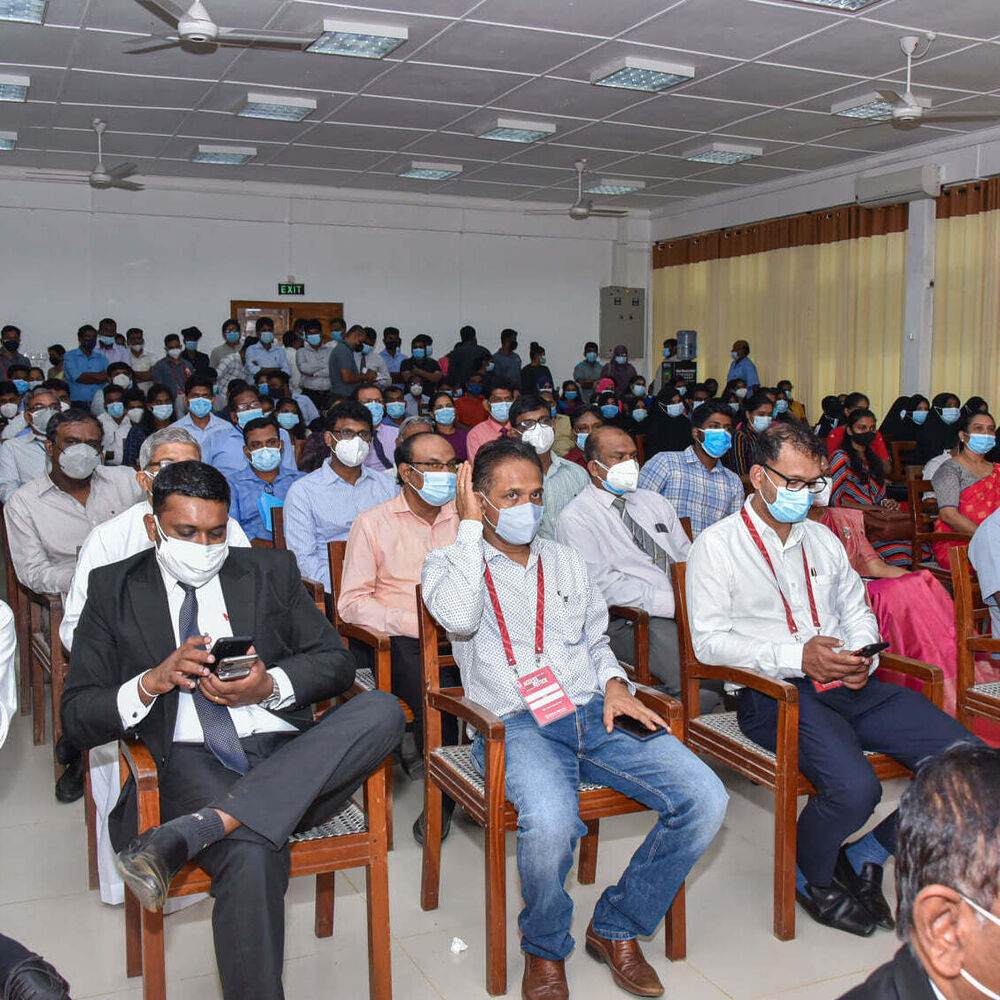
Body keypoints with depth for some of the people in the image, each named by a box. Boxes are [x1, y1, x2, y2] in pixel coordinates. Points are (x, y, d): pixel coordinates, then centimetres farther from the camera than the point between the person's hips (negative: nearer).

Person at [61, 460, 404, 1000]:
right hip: (193, 766, -3)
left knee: (383, 709, -29)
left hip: (291, 758, 3)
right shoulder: (114, 589, 13)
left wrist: (270, 686, -8)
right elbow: (77, 718, 8)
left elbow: (337, 663, 13)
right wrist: (152, 683, -12)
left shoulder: (271, 571, 18)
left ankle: (190, 831, -35)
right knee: (251, 855, -37)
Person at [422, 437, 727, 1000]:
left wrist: (614, 683, 5)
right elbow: (460, 617, -16)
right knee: (551, 821, -37)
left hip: (594, 714, 5)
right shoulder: (448, 563, 7)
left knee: (705, 800, -16)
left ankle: (617, 928, 6)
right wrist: (470, 527, -8)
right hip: (517, 723, -5)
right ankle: (546, 947, -2)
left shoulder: (566, 562, 22)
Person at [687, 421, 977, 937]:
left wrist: (863, 654, 0)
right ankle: (810, 876, 3)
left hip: (848, 684, 7)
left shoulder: (821, 538, 21)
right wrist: (797, 657, -18)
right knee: (855, 787, -32)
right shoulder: (717, 545, 0)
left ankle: (864, 857, 8)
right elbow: (708, 641, -8)